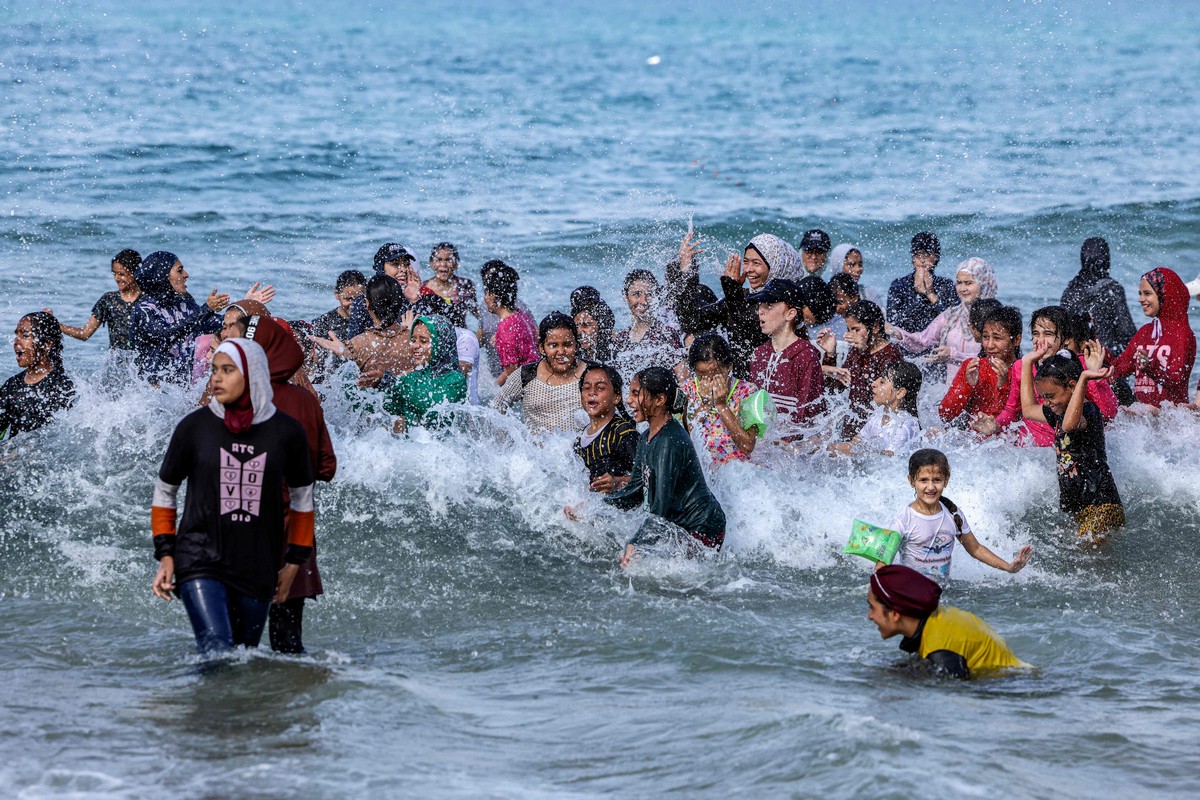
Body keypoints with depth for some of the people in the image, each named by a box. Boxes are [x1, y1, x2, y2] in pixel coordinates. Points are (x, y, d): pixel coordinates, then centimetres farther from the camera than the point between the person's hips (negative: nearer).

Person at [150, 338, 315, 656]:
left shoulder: (286, 433, 1)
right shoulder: (195, 427, -1)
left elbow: (302, 498, 15)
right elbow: (165, 490, 11)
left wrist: (294, 563, 14)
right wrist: (166, 555, 4)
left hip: (257, 568, 2)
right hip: (200, 561, -2)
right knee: (217, 652, -20)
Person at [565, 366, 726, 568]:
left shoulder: (670, 443, -22)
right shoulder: (647, 438, 10)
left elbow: (661, 505, -26)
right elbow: (635, 492, 14)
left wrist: (635, 545, -29)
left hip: (701, 532, -10)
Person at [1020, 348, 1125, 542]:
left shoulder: (1088, 410, -13)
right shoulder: (1058, 413, 16)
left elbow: (1070, 424, -37)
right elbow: (1028, 409, 34)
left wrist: (1083, 379, -40)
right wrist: (1028, 363, 30)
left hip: (1101, 506, -10)